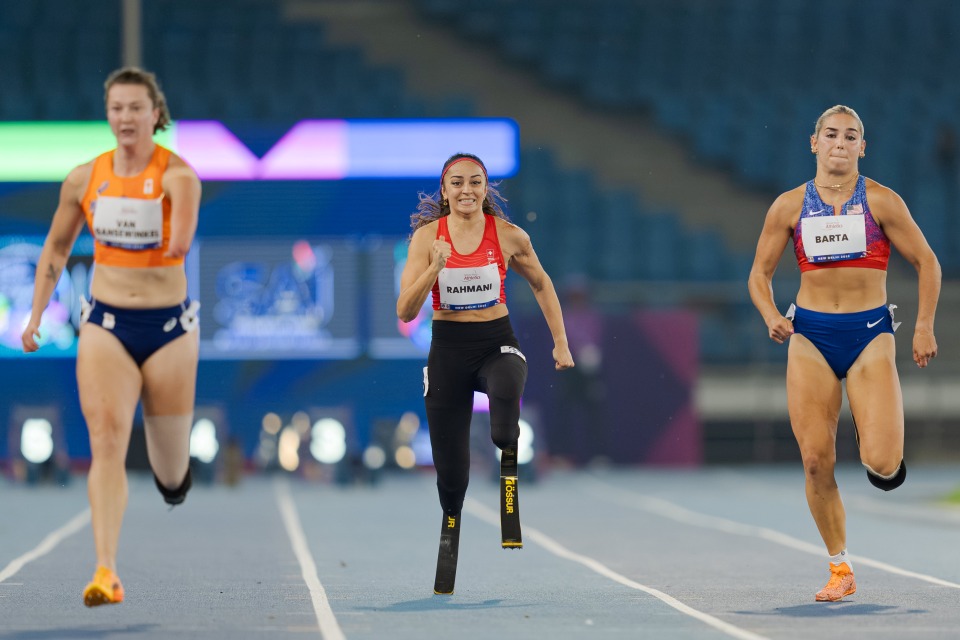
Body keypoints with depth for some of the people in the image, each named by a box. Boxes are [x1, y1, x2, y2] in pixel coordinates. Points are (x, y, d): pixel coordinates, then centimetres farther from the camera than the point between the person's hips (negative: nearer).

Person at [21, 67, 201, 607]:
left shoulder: (177, 173, -9)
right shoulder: (85, 178, 3)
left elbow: (181, 241, -27)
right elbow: (56, 248, 17)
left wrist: (178, 242, -47)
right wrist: (37, 313, 12)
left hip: (169, 325, -2)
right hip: (106, 324, 2)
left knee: (172, 474, 8)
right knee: (106, 444, -15)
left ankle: (176, 478, 47)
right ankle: (107, 572, -20)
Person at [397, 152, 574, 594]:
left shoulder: (508, 236, -5)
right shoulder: (427, 236, -6)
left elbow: (541, 285, 13)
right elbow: (405, 312, -11)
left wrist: (561, 343, 10)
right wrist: (435, 268, -25)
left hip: (497, 343, -1)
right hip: (448, 348, 1)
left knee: (506, 391, -40)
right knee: (450, 470, 5)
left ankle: (509, 460, -13)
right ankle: (451, 527, 34)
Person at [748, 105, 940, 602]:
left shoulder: (882, 202, 0)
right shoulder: (789, 207, 4)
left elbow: (926, 262, 7)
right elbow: (760, 273, 10)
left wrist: (924, 328, 0)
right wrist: (771, 317, -9)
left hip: (870, 333, -2)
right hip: (810, 336, 2)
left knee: (882, 465, -15)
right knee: (816, 462, -5)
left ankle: (880, 448, 24)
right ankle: (840, 568, 10)